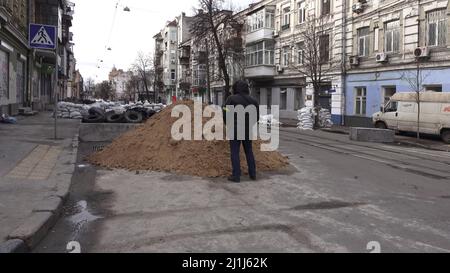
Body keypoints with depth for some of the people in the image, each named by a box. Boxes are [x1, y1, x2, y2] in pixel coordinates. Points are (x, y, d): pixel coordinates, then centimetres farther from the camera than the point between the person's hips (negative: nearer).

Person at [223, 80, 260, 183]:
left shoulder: (231, 99, -9)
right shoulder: (253, 101, 3)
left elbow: (225, 114, -9)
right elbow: (257, 117, 8)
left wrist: (228, 125, 10)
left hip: (235, 130, -4)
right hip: (248, 130, 4)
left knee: (235, 153, 2)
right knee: (249, 151, 16)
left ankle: (236, 176, 2)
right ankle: (253, 174, 20)